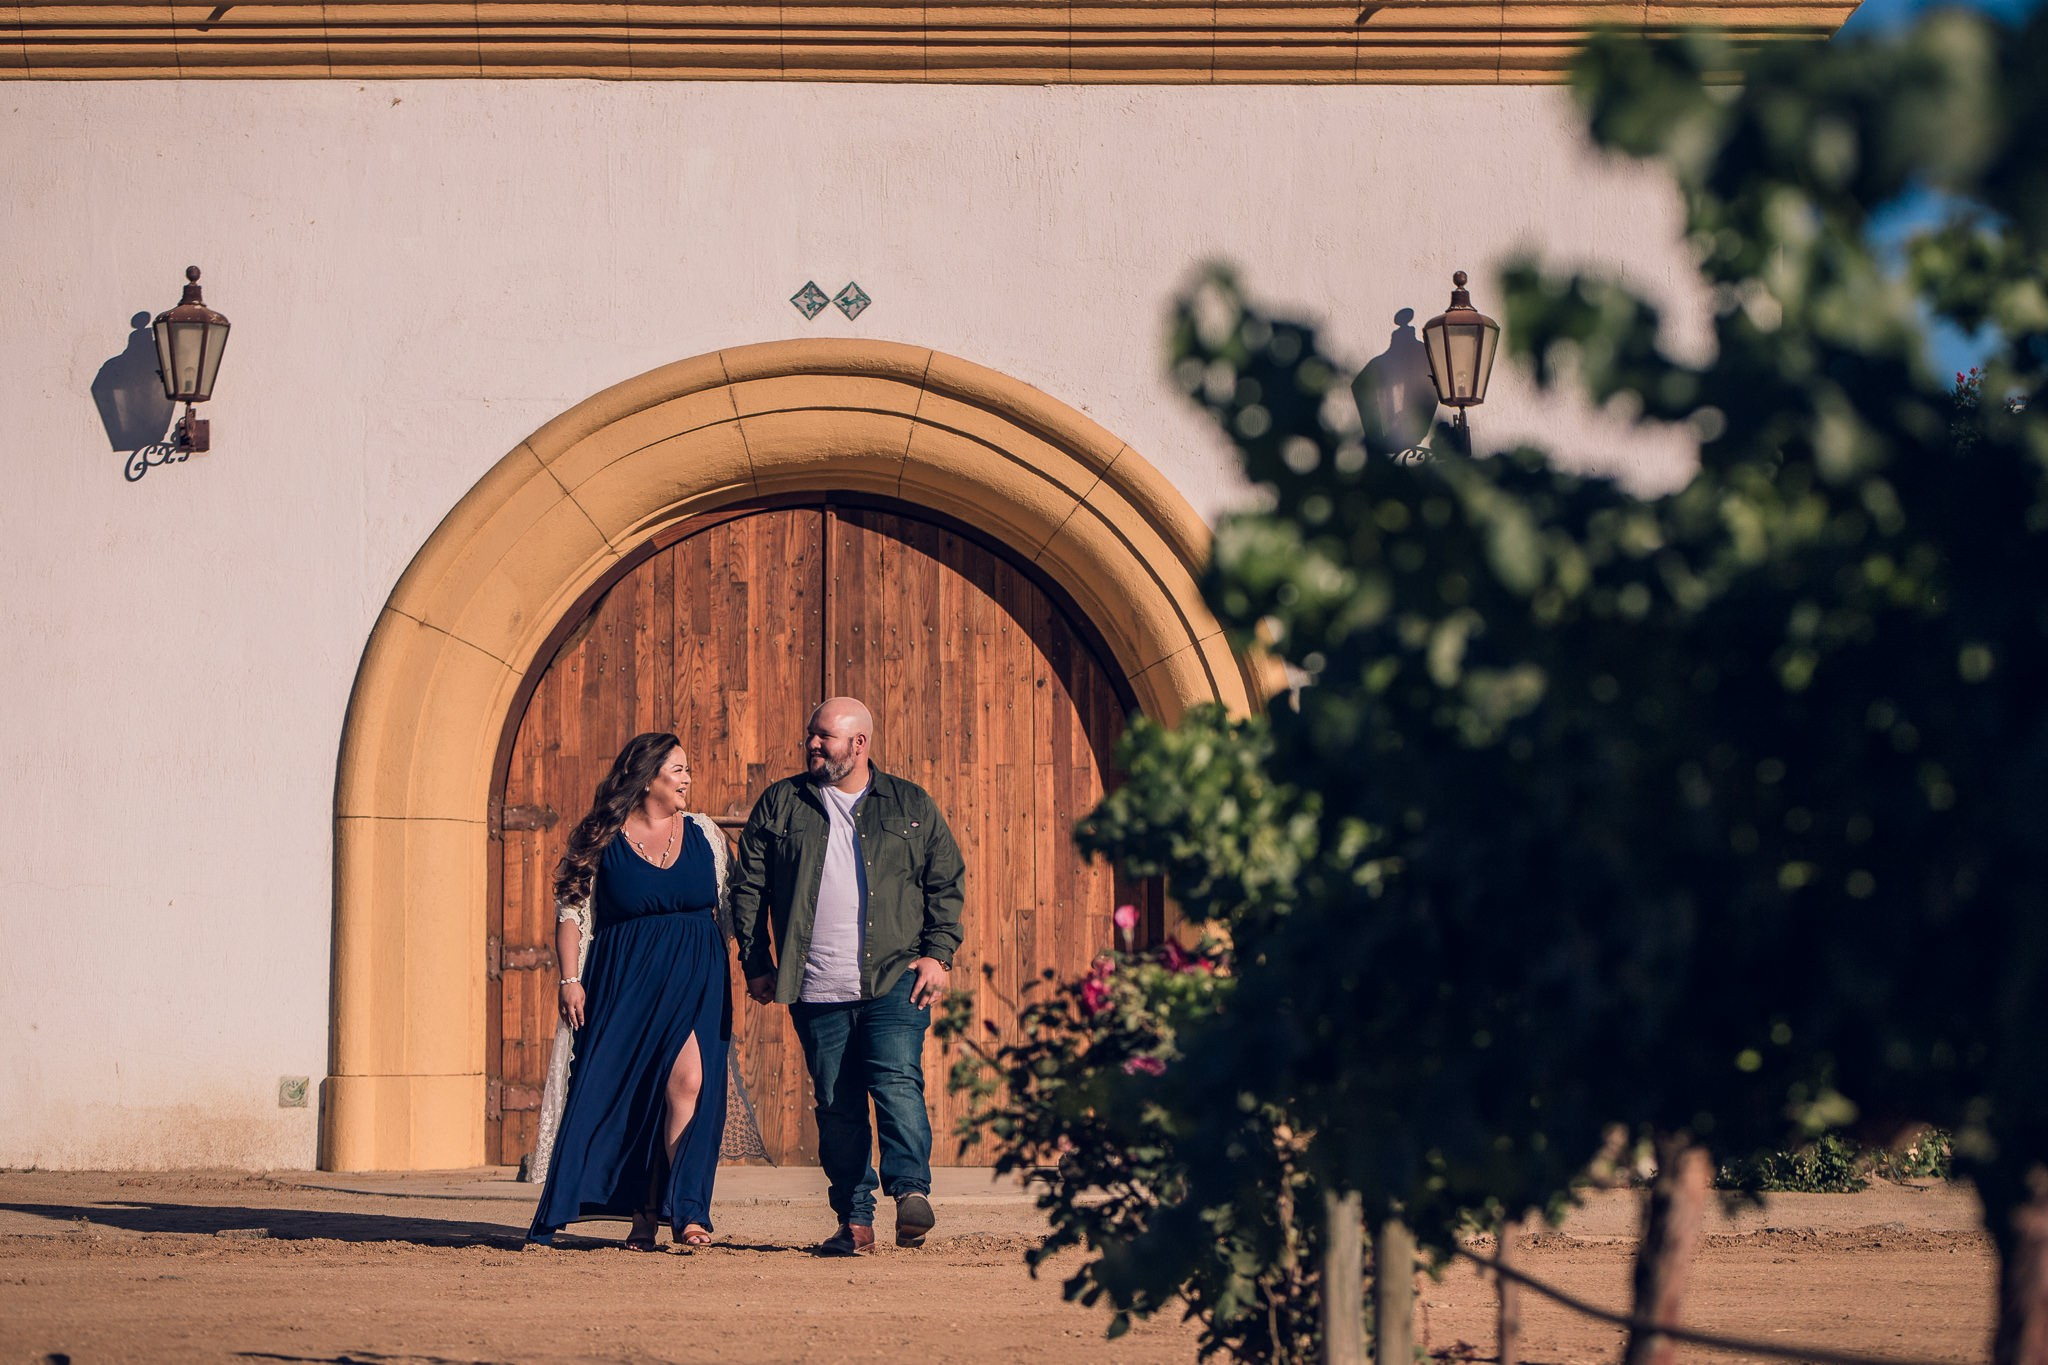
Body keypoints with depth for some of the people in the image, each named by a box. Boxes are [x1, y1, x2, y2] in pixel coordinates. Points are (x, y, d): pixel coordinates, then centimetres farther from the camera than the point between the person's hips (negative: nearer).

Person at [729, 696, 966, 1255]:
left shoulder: (912, 806, 10)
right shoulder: (779, 805, 11)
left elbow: (947, 884, 10)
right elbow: (748, 888, 12)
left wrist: (938, 954, -1)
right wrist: (757, 963, 6)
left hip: (895, 979, -2)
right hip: (818, 992, 2)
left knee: (897, 1081, -19)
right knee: (836, 1105, 2)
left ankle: (911, 1189, -22)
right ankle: (855, 1221, 6)